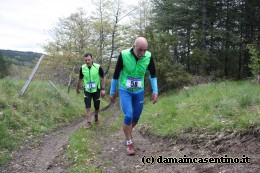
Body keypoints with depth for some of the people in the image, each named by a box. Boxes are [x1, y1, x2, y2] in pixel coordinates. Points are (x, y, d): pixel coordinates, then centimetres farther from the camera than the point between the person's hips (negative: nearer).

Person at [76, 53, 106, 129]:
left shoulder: (98, 67, -17)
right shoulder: (82, 68, -9)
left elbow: (104, 77, -5)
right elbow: (80, 79, 7)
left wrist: (103, 89, -11)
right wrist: (77, 89, 17)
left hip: (96, 90, 0)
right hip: (87, 91, 1)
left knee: (97, 107, 12)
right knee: (87, 108, -6)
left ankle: (96, 116, 43)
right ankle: (88, 123, 4)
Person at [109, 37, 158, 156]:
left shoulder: (148, 56, -14)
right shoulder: (124, 55, -21)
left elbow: (152, 74, 2)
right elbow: (116, 74, -8)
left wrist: (155, 91, -3)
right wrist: (112, 92, 0)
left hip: (139, 91, 3)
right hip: (125, 90, -3)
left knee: (136, 117, 9)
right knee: (128, 116, -15)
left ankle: (127, 133, 40)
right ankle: (129, 143, 4)